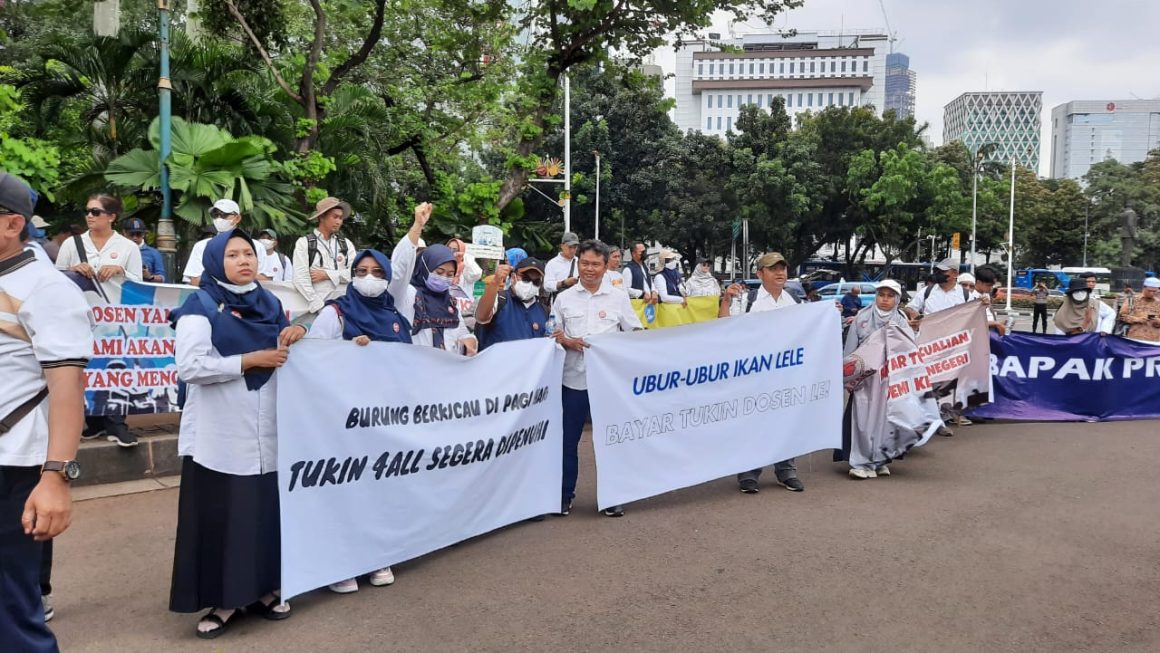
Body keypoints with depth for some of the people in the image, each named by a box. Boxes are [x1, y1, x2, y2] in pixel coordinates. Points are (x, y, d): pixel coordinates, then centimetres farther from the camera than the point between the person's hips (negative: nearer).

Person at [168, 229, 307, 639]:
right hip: (219, 435, -5)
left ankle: (262, 590, 23)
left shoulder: (270, 303, 13)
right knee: (220, 516, 1)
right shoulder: (200, 306, -4)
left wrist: (295, 335, -1)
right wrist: (251, 359, -17)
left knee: (267, 509, 9)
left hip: (267, 432, 5)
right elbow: (190, 366, -16)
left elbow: (283, 356, 21)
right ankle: (221, 601, 13)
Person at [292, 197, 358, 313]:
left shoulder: (346, 243, 13)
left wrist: (327, 274, -8)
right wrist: (320, 307, -17)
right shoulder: (304, 243, 3)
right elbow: (301, 279, -7)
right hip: (317, 307, -3)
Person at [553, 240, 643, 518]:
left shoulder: (619, 298, 5)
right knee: (568, 439, 7)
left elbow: (636, 333, 6)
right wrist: (568, 342, -12)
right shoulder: (564, 298, 6)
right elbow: (553, 334, 7)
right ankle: (565, 494, 21)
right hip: (573, 378, 1)